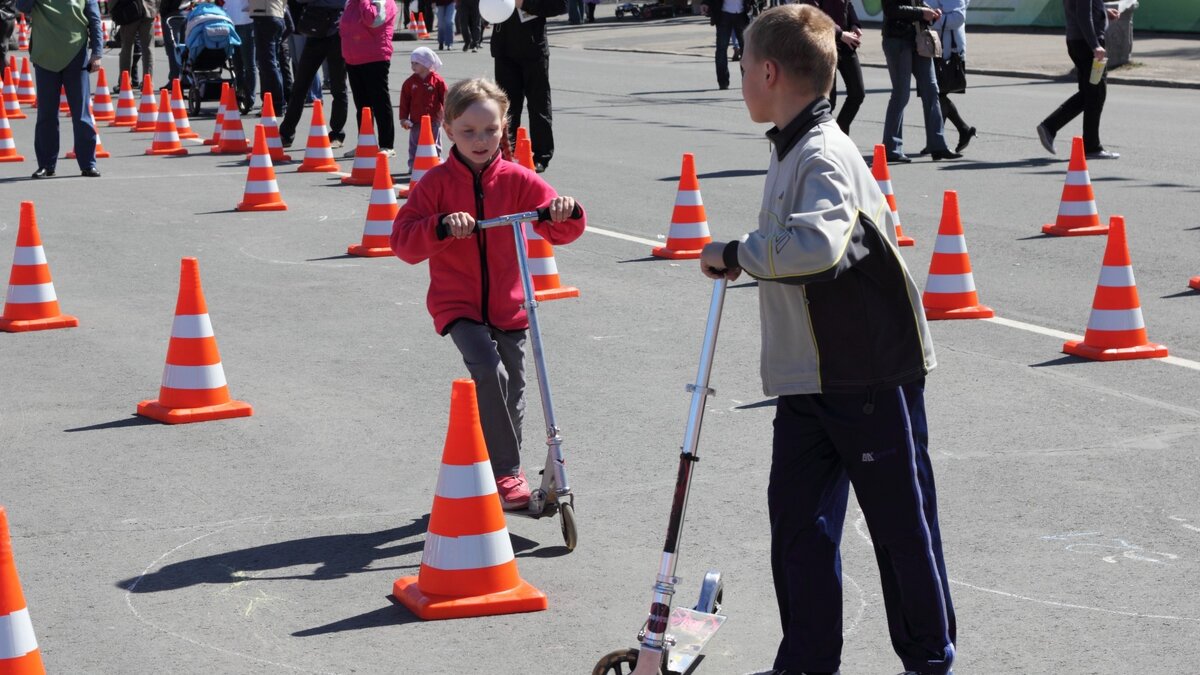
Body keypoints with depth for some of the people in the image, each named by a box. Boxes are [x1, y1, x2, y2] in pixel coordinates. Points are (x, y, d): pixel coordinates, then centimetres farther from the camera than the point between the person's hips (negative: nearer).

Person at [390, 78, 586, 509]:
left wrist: (566, 213, -25)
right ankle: (507, 473, -18)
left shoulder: (517, 180, -1)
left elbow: (558, 232, -2)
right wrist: (442, 226, -30)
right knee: (489, 371, -25)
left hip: (508, 305, 3)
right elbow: (403, 242, -12)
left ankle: (497, 469, 33)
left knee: (511, 390, 11)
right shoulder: (436, 183, -6)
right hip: (457, 304, -3)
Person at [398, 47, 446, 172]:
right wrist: (404, 118, -1)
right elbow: (404, 101, 2)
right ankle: (413, 166, 14)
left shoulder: (437, 81, -7)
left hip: (433, 121, -2)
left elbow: (444, 99, -1)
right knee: (414, 147, 7)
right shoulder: (410, 82, 0)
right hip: (416, 122, 2)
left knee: (435, 146, 9)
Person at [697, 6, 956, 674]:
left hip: (873, 375, -9)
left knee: (900, 519, 4)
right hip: (808, 376, 9)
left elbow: (817, 244, -38)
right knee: (798, 517, 9)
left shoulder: (825, 155, -20)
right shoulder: (793, 150, 11)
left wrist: (735, 254, -26)